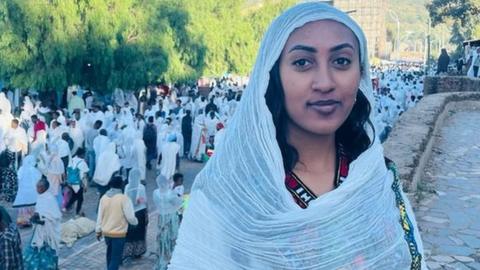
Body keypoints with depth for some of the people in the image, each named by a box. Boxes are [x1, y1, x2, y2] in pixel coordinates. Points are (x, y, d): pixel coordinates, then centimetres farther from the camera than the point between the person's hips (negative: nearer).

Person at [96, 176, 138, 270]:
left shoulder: (104, 198, -1)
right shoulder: (124, 198, -17)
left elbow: (100, 216, 5)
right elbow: (130, 217, -16)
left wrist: (98, 230, 15)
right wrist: (135, 222, 5)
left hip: (106, 232, 6)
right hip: (119, 233, -6)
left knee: (110, 254, 26)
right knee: (116, 258, 1)